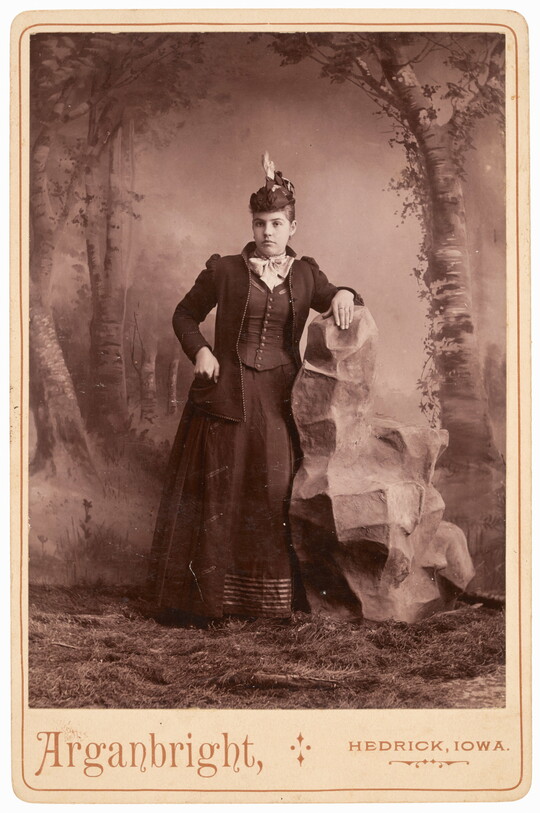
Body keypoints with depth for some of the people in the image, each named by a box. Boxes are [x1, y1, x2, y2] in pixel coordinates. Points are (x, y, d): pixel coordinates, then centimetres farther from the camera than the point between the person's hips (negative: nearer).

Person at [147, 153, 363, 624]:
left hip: (278, 398, 2)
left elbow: (337, 307, 18)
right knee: (217, 490, 0)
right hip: (226, 394, -1)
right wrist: (200, 350, -4)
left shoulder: (306, 275, 10)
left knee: (277, 491, 1)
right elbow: (186, 314, 13)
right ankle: (209, 596, 9)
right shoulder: (224, 270, 5)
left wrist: (345, 294, -5)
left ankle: (278, 597, 11)